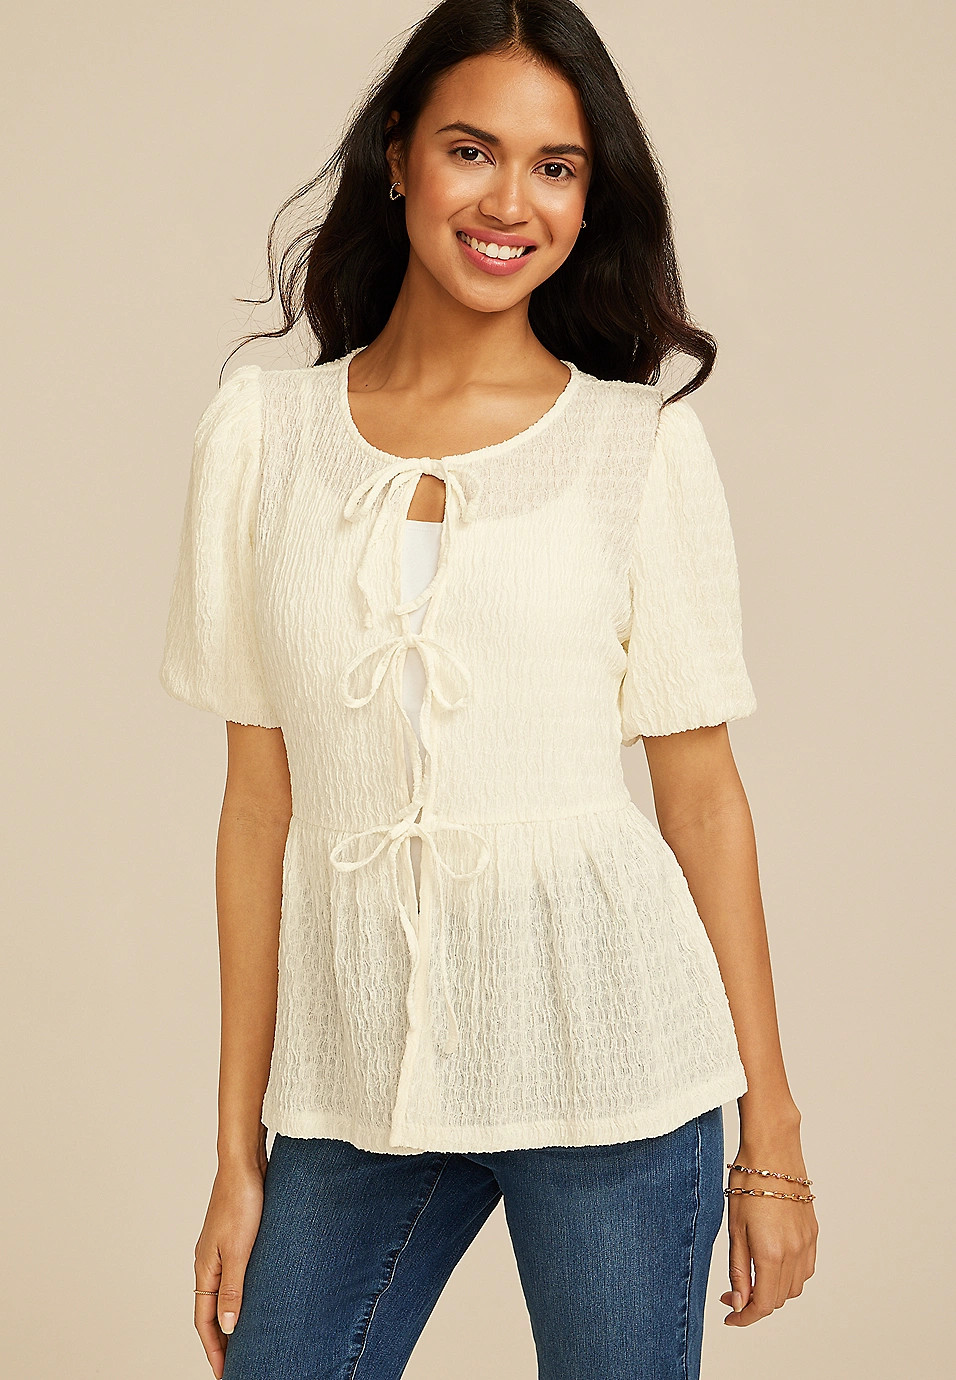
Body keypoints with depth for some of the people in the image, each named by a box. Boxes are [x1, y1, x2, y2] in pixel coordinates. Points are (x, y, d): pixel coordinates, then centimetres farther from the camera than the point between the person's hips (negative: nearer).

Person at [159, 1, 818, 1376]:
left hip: (605, 1049, -1)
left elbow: (702, 792, 2)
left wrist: (771, 1138, 2)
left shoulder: (645, 446, -1)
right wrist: (239, 1149, 6)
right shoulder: (262, 431, 4)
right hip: (355, 1067, 2)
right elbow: (261, 799, 5)